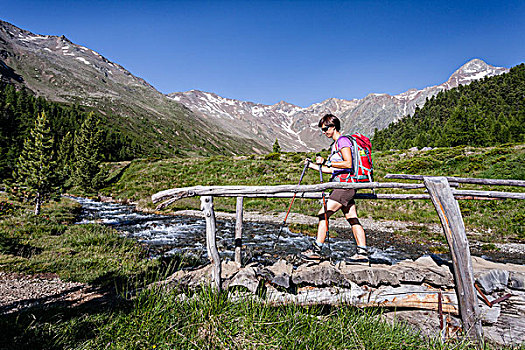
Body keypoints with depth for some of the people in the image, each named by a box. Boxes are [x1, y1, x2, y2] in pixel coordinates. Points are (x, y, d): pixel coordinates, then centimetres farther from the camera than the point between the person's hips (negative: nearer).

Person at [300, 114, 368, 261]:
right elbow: (333, 170, 22)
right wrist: (313, 165, 20)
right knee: (353, 220, 8)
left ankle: (316, 250, -7)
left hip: (345, 186, -10)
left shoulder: (343, 141, -8)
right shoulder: (335, 144, 21)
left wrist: (327, 162, -18)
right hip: (345, 187, 10)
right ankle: (363, 252, 12)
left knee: (323, 214, -10)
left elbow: (348, 163, -19)